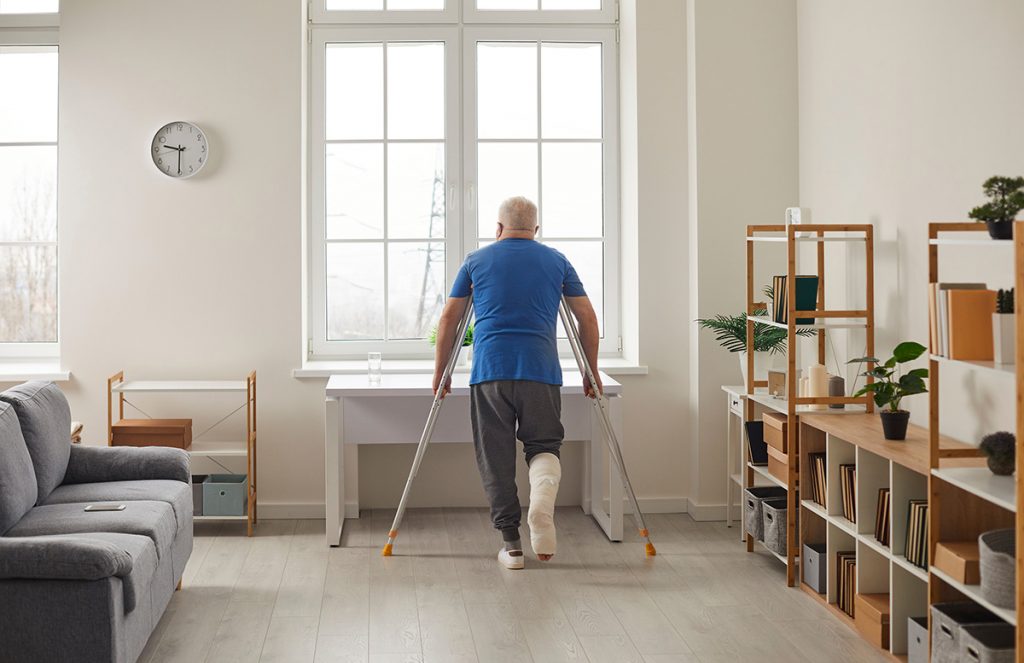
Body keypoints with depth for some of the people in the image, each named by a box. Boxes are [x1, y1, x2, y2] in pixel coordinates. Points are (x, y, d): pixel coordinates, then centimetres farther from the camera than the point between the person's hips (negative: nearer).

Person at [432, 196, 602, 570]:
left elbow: (448, 319, 11)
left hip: (489, 371, 0)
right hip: (542, 371, 0)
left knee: (496, 460, 8)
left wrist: (440, 371, 20)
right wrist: (591, 372, 21)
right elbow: (587, 318, 12)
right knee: (543, 445, 12)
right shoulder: (556, 261, 14)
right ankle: (543, 494, -21)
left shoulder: (477, 261, 13)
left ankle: (511, 545, 7)